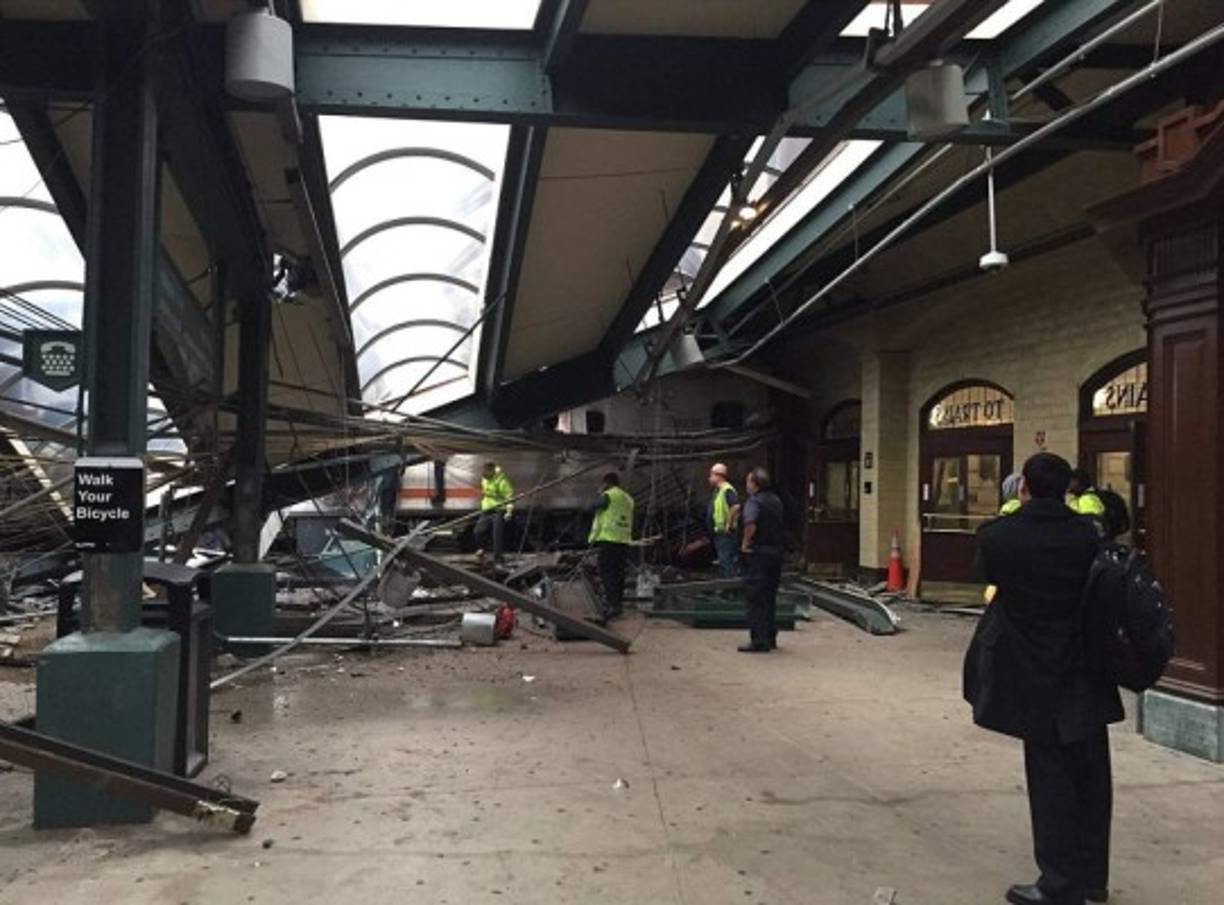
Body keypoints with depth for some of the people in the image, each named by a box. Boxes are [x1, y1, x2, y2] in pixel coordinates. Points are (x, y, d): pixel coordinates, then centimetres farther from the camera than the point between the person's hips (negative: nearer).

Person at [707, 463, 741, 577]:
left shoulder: (727, 490, -16)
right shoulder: (718, 491, 16)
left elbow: (736, 506, -30)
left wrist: (729, 524, -24)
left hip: (725, 533, -11)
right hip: (718, 532, 11)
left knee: (726, 561, -10)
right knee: (723, 560, 15)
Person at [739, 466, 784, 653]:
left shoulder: (754, 501, -14)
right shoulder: (776, 501, 13)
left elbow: (750, 524, -30)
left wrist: (746, 543, -18)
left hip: (758, 554, -8)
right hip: (776, 552, 8)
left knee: (755, 599, -3)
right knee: (770, 598, 17)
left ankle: (759, 641, -4)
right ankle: (771, 637, 22)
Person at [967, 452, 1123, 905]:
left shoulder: (997, 536, -15)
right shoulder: (1087, 534, -7)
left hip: (1036, 680, -3)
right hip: (1086, 678, 3)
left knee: (1051, 781, 6)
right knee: (1090, 777, 15)